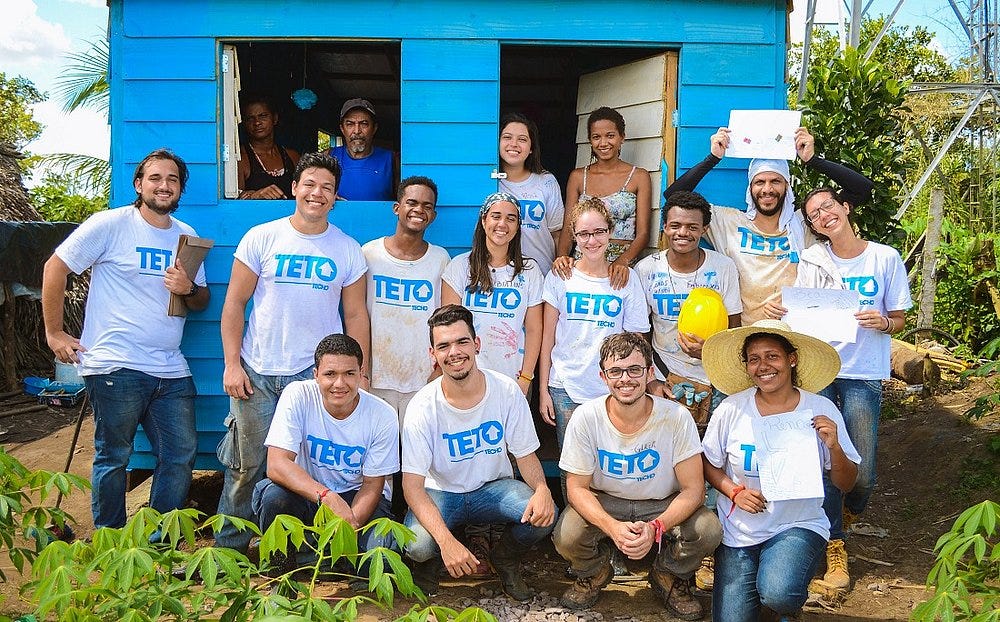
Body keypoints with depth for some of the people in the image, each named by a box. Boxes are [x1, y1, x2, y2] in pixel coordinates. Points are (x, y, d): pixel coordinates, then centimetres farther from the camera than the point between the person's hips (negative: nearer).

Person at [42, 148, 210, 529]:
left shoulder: (187, 237, 14)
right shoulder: (111, 224, -3)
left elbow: (202, 301, 19)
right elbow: (55, 268, -1)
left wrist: (189, 290, -5)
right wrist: (54, 332, -2)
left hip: (172, 371, 5)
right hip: (116, 367, -5)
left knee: (181, 456, 7)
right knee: (113, 458, 3)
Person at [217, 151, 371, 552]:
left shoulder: (348, 251, 5)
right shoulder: (262, 238, 2)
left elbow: (355, 315, 8)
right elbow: (234, 303, 2)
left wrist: (361, 375, 2)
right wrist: (232, 364, -5)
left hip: (318, 373, 1)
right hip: (257, 372, 0)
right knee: (247, 466, 5)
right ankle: (228, 548, 21)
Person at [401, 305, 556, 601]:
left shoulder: (507, 390, -14)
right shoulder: (423, 407, -20)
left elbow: (526, 455, -4)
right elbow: (412, 484, -23)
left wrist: (542, 489, -29)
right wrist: (447, 541, -38)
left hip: (493, 487, 2)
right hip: (441, 492, -2)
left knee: (544, 515, -27)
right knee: (417, 546, -32)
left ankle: (505, 558, 8)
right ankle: (431, 562, 9)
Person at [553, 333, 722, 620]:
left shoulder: (677, 418, -19)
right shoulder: (586, 418, -17)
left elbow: (693, 489, -16)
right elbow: (577, 487, -13)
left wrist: (655, 527, -34)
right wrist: (613, 527, -32)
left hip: (664, 506, 0)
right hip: (603, 503, 0)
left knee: (709, 530, -27)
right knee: (567, 537, -29)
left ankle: (669, 577, 7)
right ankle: (594, 573, 10)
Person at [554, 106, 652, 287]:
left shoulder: (639, 177, 6)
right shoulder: (578, 177, 12)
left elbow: (643, 234, 1)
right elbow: (568, 228, 9)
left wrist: (623, 260, -18)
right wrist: (562, 256, -11)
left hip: (622, 268, -2)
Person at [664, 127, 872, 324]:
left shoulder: (804, 224, 7)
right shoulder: (729, 222, 8)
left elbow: (862, 189, 5)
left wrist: (812, 159, 0)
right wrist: (713, 158, 2)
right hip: (745, 334, 0)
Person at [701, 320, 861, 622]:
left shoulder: (821, 411, -7)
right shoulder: (731, 409, -8)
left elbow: (845, 484, 0)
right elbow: (708, 463, 5)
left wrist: (834, 447, -19)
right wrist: (735, 492, -13)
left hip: (799, 525, -1)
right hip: (738, 531, 2)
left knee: (778, 595, -30)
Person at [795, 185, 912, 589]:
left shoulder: (886, 259, 1)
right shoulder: (810, 261, 5)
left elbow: (899, 321, 6)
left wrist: (883, 323, -16)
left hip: (863, 374, -1)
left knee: (863, 471, -1)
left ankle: (848, 513, 32)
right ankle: (834, 545, 11)